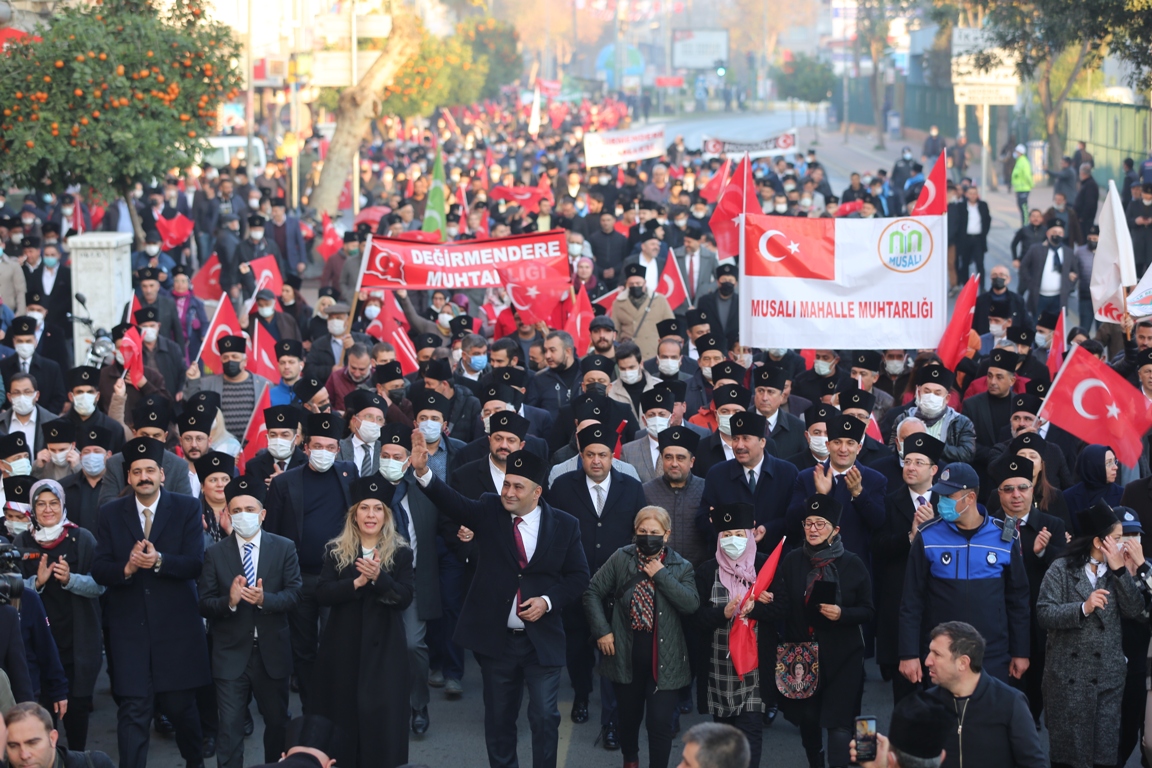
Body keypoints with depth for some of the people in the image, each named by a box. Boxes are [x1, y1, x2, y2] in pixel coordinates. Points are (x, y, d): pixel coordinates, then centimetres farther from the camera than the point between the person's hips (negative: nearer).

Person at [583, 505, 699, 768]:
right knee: (629, 715, 19)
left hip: (663, 659, -2)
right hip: (627, 654, 2)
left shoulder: (681, 568, -4)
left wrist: (661, 575, -19)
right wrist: (602, 630, -7)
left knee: (660, 723, -7)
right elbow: (593, 592, 1)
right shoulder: (621, 559, -2)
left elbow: (691, 604, -18)